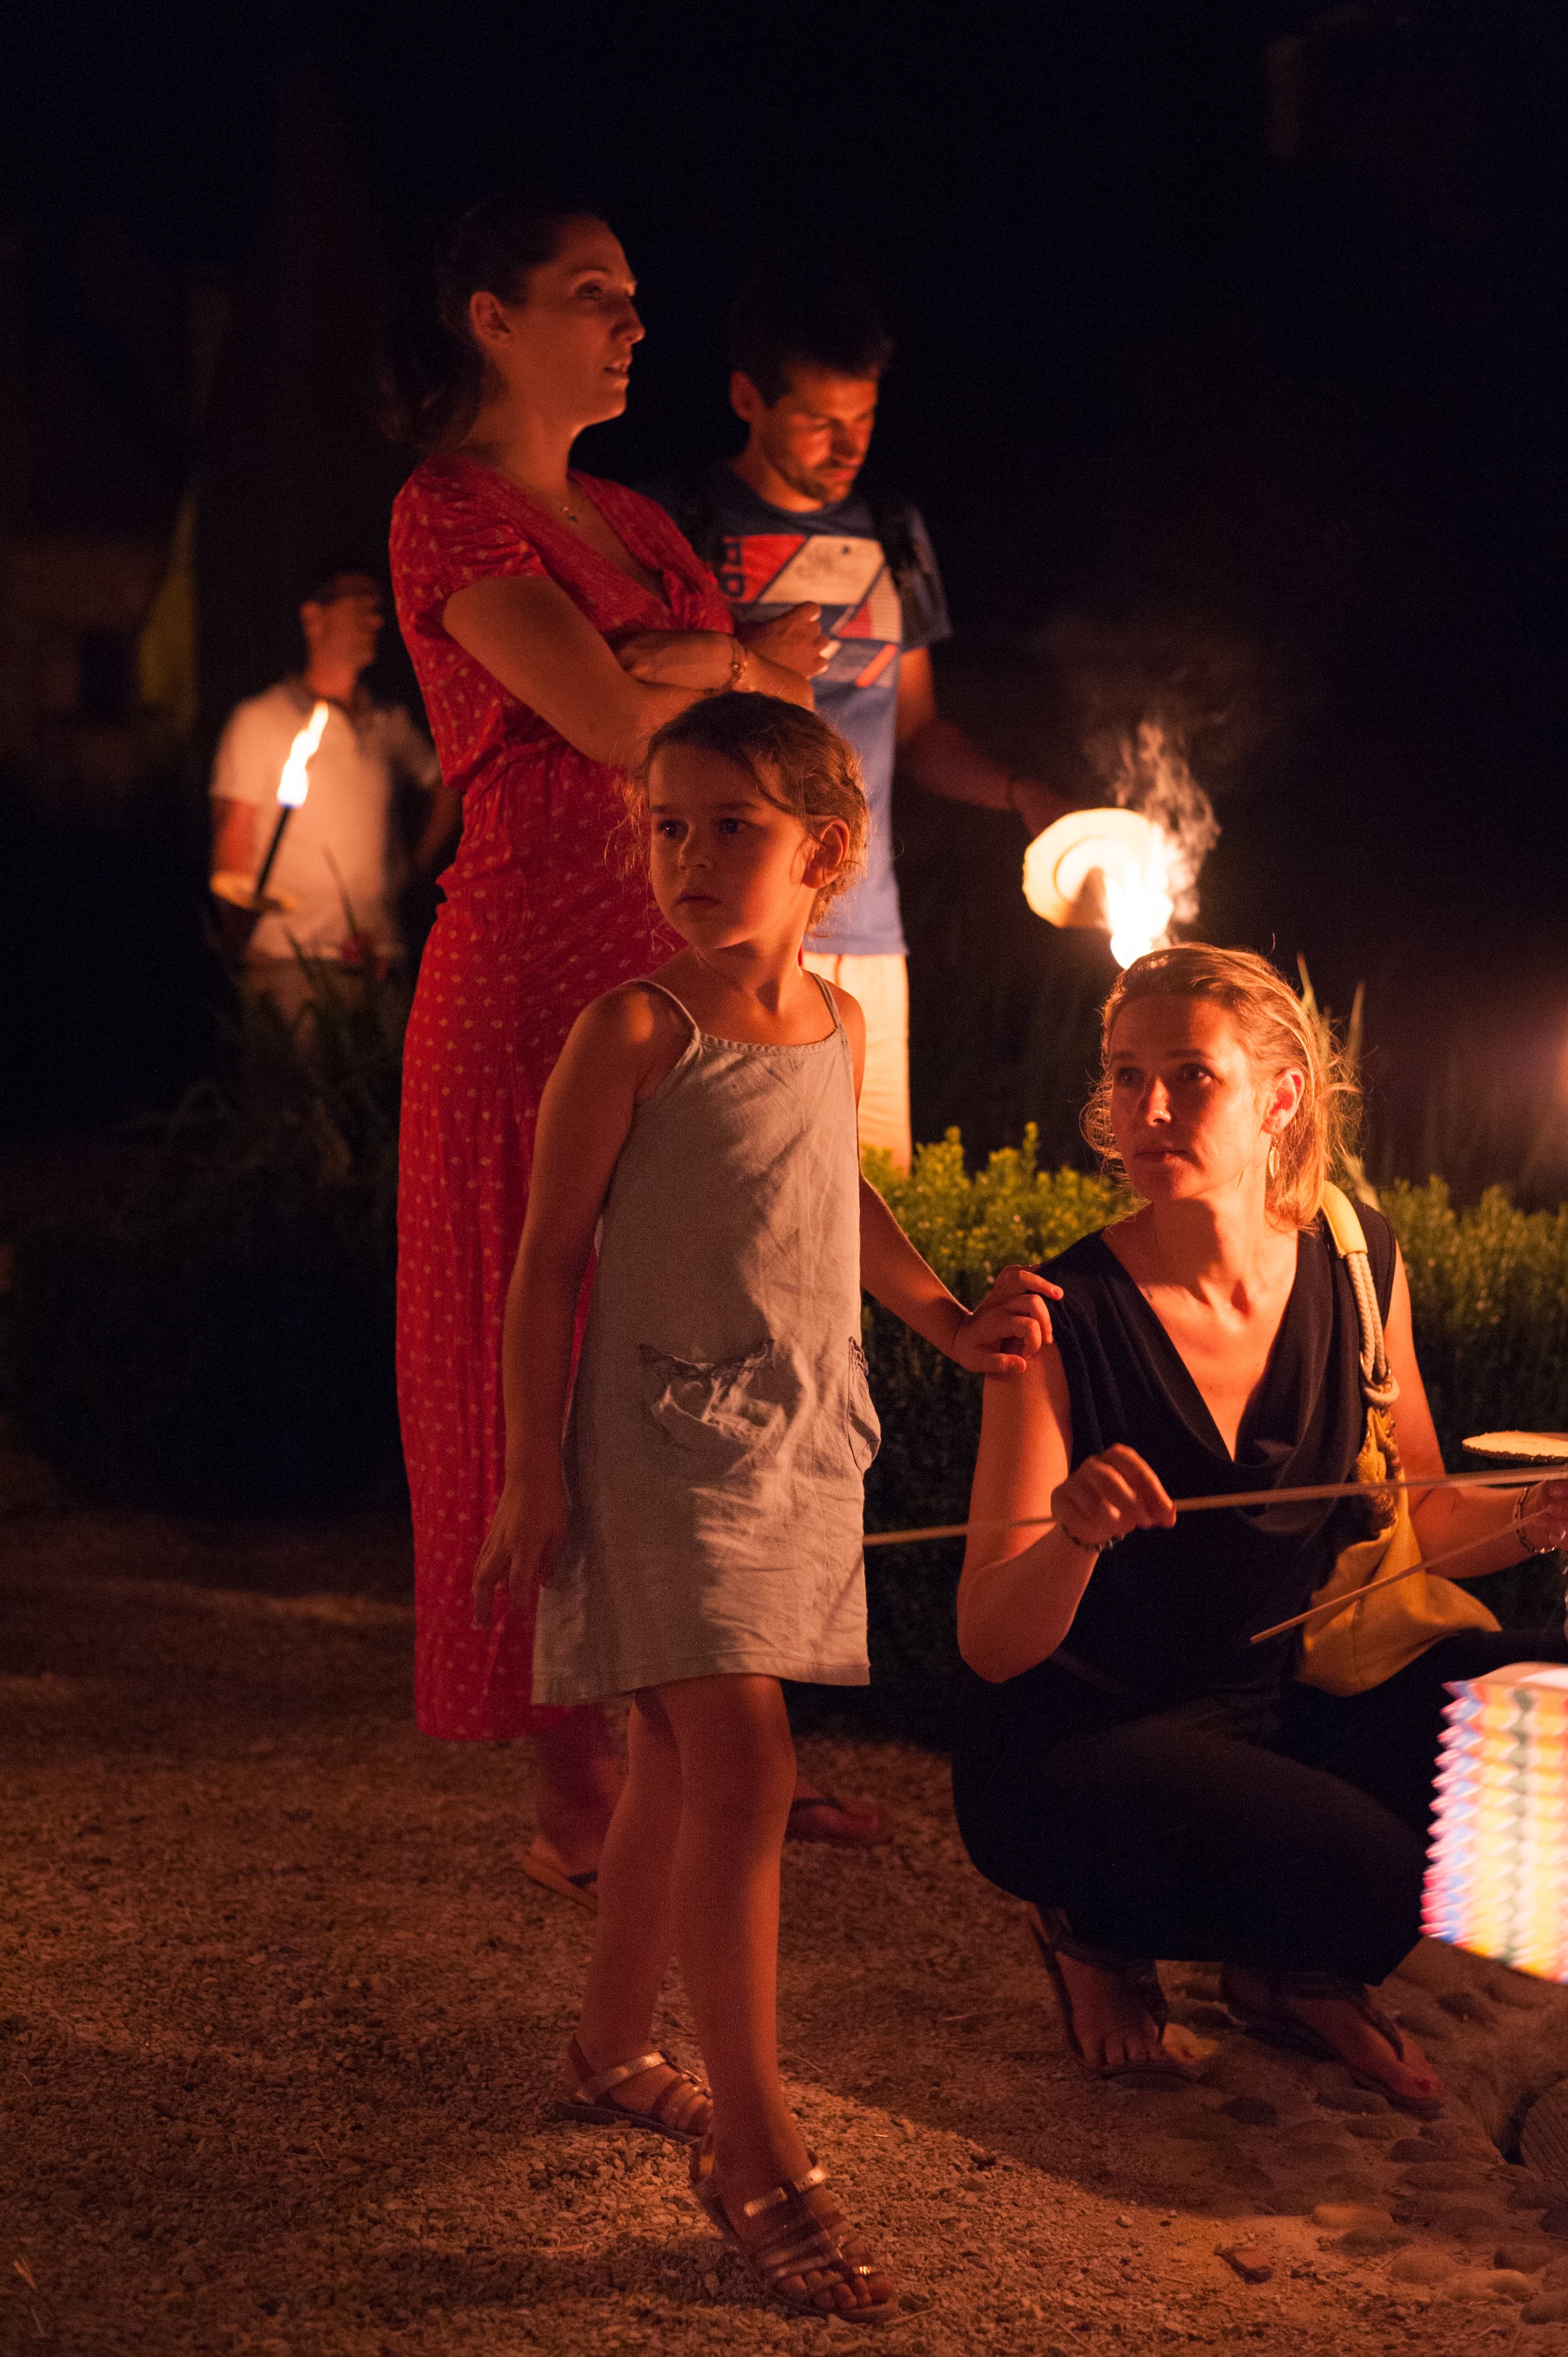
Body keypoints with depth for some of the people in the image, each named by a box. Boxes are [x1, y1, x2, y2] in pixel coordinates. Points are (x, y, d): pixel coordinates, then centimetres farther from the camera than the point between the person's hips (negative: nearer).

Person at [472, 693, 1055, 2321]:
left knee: (682, 1762, 16)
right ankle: (756, 2154, -7)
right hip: (666, 1438, -6)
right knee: (741, 1766, -14)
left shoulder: (837, 1025, 6)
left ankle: (610, 2049, 33)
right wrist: (533, 1477, -12)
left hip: (800, 1438, 6)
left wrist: (944, 1319, 16)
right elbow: (548, 1257, -10)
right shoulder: (635, 1031, -12)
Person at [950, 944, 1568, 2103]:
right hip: (1080, 1742, -5)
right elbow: (992, 1647, -17)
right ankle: (1100, 1930, 2)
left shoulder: (1360, 1268, -4)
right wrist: (1078, 1534, -38)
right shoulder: (1070, 1320, -17)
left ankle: (1294, 1967, 3)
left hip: (1281, 1713, 6)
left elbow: (1413, 1519, 9)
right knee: (1379, 1886, -31)